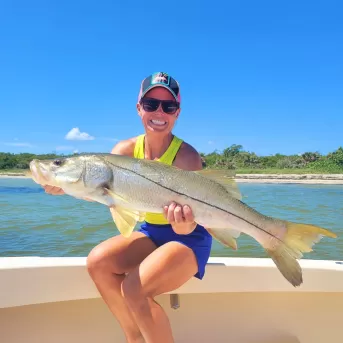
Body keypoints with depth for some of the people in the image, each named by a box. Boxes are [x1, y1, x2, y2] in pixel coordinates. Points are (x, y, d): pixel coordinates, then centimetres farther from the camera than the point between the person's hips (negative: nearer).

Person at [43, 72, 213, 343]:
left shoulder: (186, 155, -20)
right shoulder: (127, 149, -4)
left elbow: (188, 224, -28)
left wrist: (184, 223, -52)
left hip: (190, 237, -6)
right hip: (151, 232, 6)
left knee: (134, 288, -26)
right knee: (98, 261, -14)